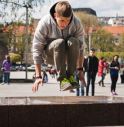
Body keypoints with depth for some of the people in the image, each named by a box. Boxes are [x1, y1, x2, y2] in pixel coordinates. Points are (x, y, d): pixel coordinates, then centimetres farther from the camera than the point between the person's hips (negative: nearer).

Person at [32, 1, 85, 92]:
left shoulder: (77, 23, -15)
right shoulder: (44, 23, -22)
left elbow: (80, 47, -5)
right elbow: (37, 50, -20)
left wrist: (80, 70, -6)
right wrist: (38, 76, -23)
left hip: (66, 54, 2)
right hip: (49, 54, -2)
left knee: (73, 42, -31)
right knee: (59, 43, -36)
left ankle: (70, 75, -19)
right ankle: (62, 78, -28)